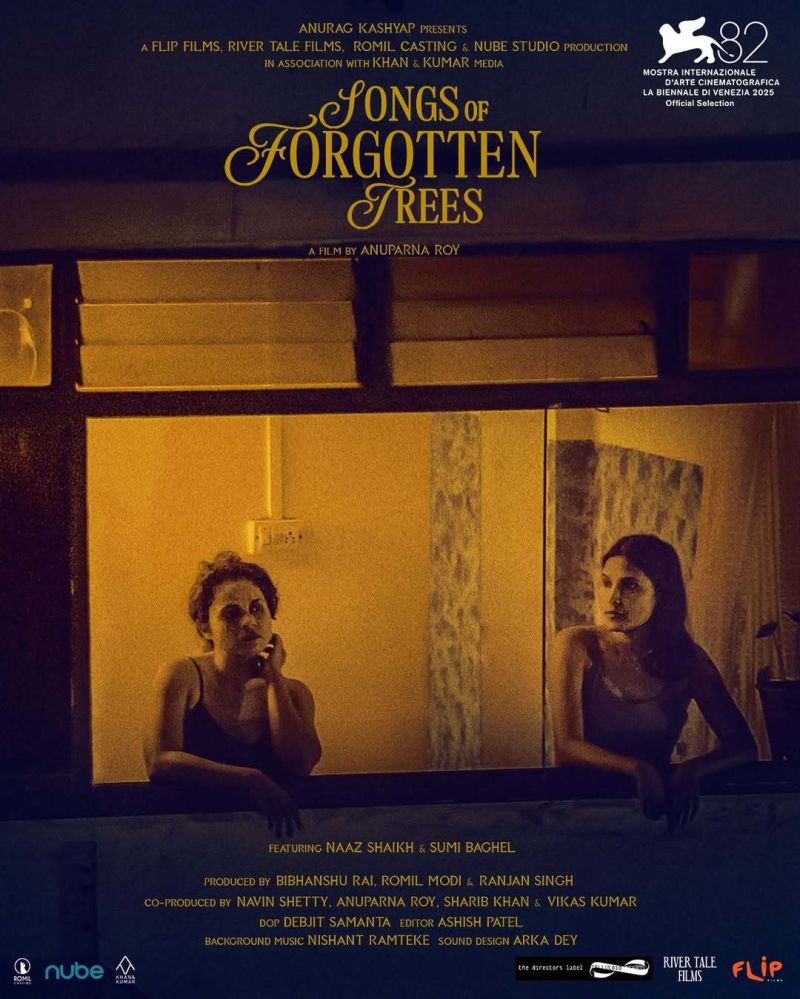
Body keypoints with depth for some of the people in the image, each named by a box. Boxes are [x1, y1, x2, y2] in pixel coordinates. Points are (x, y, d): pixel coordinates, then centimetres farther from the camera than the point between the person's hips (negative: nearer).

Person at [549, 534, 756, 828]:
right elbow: (566, 748, -16)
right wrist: (639, 769, -33)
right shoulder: (578, 645, -9)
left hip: (655, 801, 3)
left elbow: (743, 746, -4)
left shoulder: (687, 657, -1)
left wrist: (692, 769, -26)